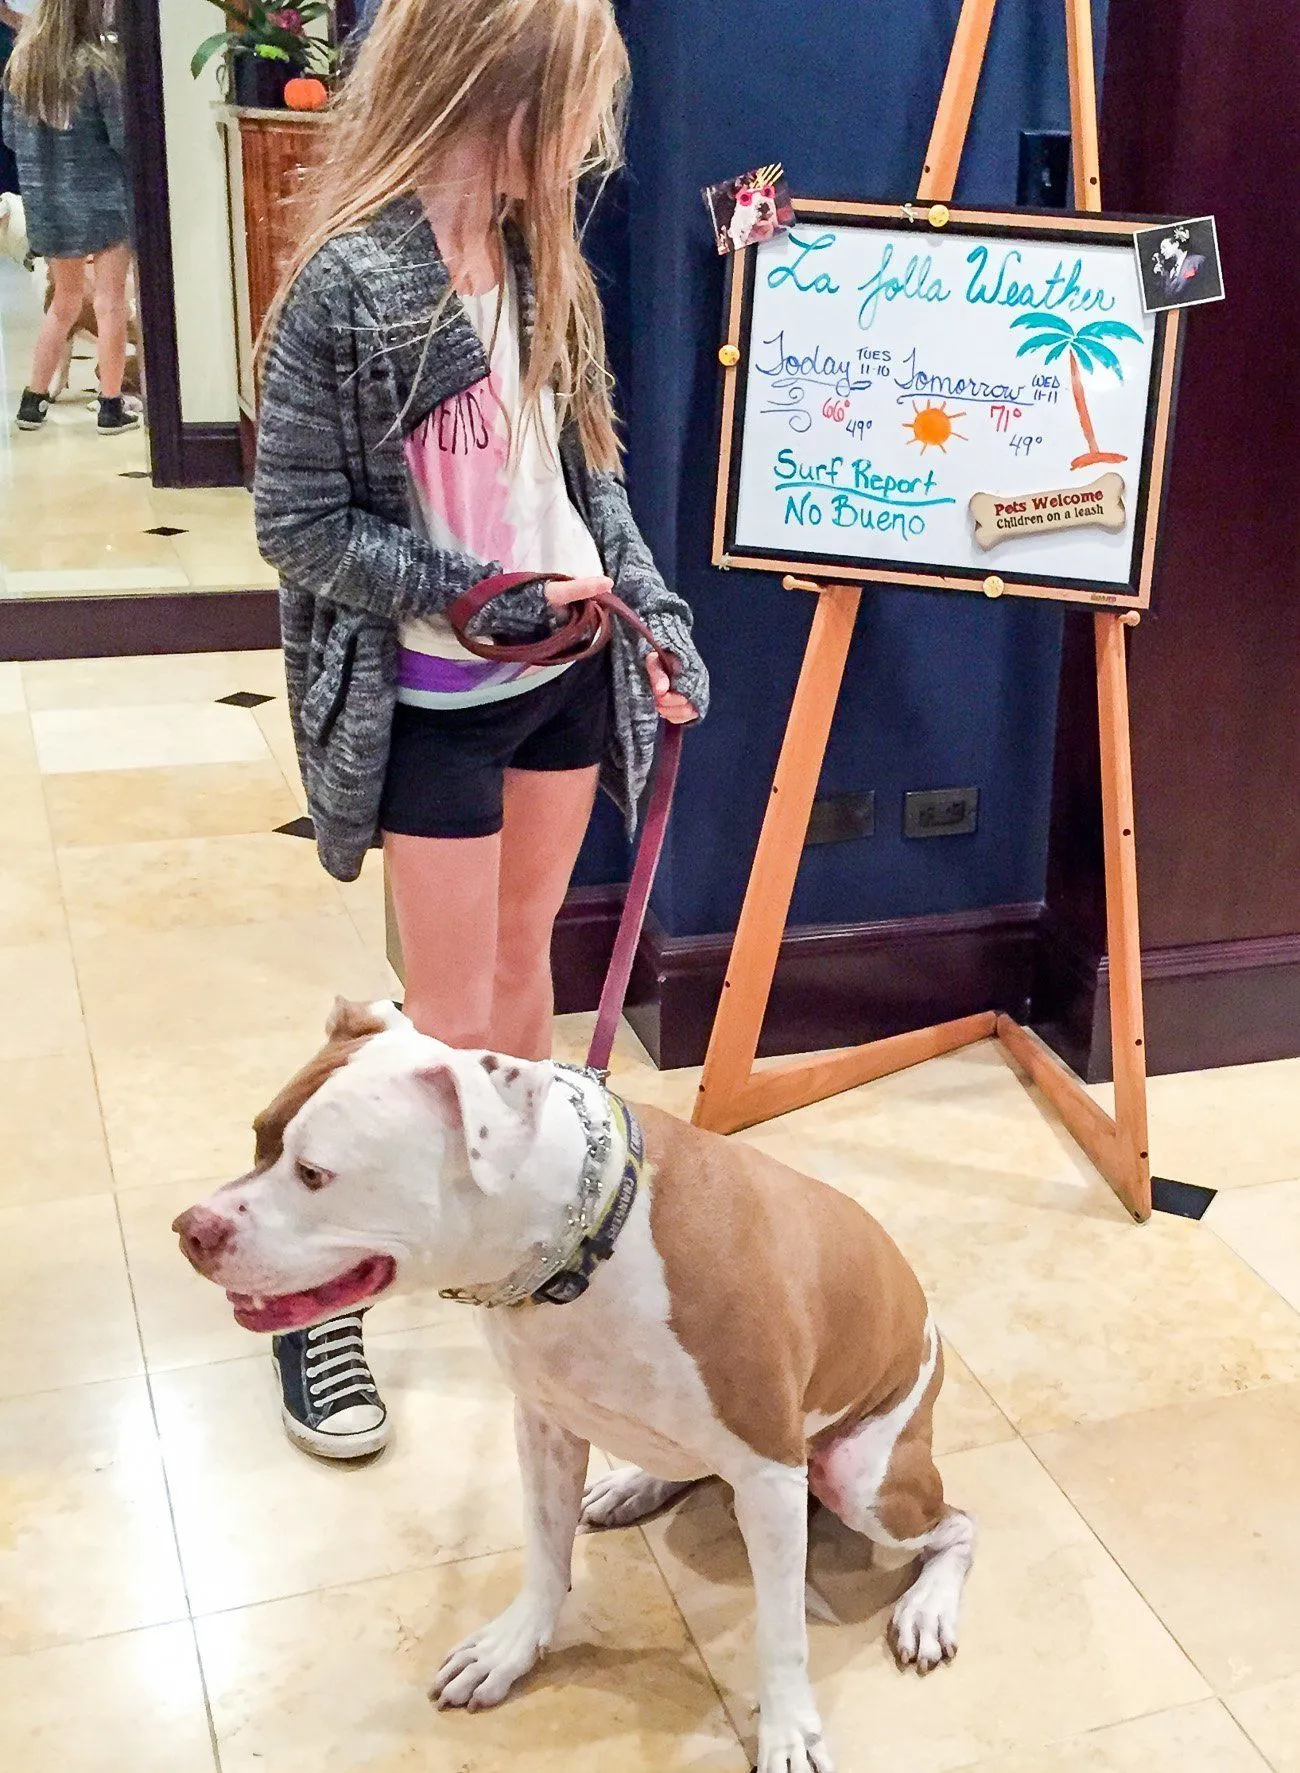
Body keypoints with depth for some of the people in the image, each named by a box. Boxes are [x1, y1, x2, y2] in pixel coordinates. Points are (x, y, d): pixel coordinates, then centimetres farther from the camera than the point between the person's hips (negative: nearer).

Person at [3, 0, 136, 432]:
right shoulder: (99, 61, -14)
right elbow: (123, 135, -14)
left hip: (46, 198, 5)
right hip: (101, 194, -5)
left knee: (64, 301, 18)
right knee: (109, 302, 3)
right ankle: (110, 407, 6)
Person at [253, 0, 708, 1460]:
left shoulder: (538, 260, 2)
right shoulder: (350, 285, -19)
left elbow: (586, 467, 10)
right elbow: (298, 527, -16)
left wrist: (656, 619, 3)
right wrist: (487, 598, -19)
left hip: (568, 676, 6)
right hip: (438, 706, -6)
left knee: (524, 954, 19)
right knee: (449, 1018, 2)